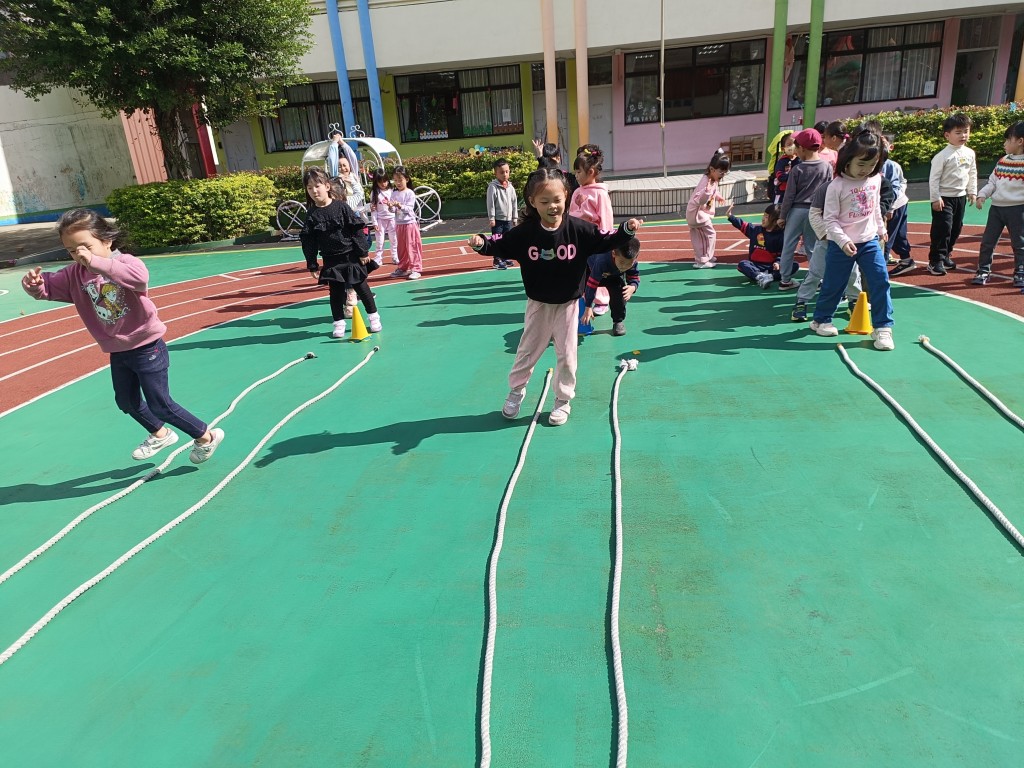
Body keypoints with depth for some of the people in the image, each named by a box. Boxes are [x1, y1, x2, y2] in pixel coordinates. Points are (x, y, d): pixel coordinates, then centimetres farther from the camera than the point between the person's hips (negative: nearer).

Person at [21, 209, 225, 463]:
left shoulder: (125, 262, -20)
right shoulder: (75, 274, 0)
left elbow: (139, 278, -42)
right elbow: (47, 288, 2)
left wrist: (96, 262, -49)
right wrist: (33, 283, -21)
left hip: (147, 347, -8)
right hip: (117, 351, 8)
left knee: (161, 406, -3)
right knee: (127, 402, 22)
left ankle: (206, 436, 15)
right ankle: (160, 434, 46)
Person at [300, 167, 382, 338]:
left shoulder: (341, 207, -8)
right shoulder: (312, 216, -3)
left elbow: (357, 229, -6)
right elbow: (308, 242, -1)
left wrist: (363, 252, -8)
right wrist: (312, 265, -3)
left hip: (351, 256, -2)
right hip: (331, 261, 2)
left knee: (361, 287, 8)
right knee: (335, 292, 5)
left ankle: (373, 316, 23)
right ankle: (339, 323, 17)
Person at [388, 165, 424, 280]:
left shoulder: (410, 193, -8)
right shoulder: (394, 194, 6)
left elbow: (409, 208, -16)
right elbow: (393, 210, 3)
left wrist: (400, 206, -31)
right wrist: (391, 207, -19)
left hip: (410, 223, -6)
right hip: (399, 224, 6)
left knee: (412, 247, -3)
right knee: (401, 248, 13)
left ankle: (416, 269, 1)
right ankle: (403, 268, 23)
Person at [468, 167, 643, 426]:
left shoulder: (579, 228, -15)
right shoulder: (525, 232, -14)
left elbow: (605, 242, -7)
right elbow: (501, 246, -5)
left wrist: (627, 230, -21)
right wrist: (482, 243, -23)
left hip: (567, 304, 0)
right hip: (538, 304, 1)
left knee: (566, 354, 9)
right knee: (527, 351, 14)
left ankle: (563, 400, 26)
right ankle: (516, 390, 37)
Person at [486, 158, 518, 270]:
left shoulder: (510, 187, 7)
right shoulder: (493, 187, -10)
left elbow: (514, 203, 13)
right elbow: (490, 203, -12)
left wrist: (515, 217, 13)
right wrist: (491, 218, -14)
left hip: (508, 219, 6)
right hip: (497, 219, -6)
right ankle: (497, 261, 5)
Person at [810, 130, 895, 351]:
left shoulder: (875, 180, 3)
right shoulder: (837, 185, -15)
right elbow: (830, 219, -15)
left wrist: (881, 228, 27)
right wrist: (843, 241, -24)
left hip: (869, 241, 5)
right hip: (841, 244, -4)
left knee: (880, 281, -5)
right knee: (833, 284, 7)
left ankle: (882, 327, 2)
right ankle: (820, 320, 29)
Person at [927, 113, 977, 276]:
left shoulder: (970, 153, 5)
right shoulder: (942, 156, -14)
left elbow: (972, 174, 16)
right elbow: (933, 178, -13)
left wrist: (972, 192, 14)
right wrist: (935, 198, -16)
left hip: (960, 197, 7)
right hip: (944, 198, -7)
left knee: (956, 228, 12)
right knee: (942, 229, -9)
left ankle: (946, 255, 27)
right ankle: (935, 261, -2)